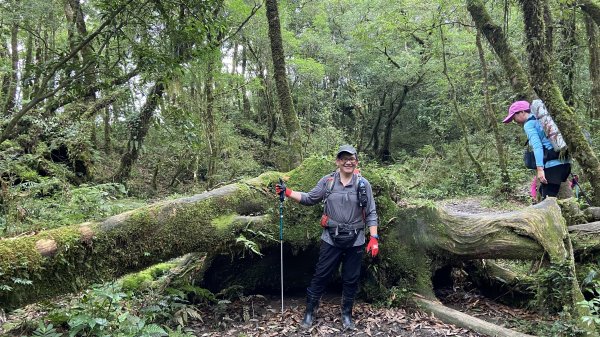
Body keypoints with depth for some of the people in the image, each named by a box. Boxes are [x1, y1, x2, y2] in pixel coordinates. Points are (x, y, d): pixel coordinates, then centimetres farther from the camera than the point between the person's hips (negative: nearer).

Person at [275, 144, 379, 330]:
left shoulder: (363, 184, -4)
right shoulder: (327, 181, -1)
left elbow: (371, 214, -2)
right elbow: (309, 199, 4)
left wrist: (374, 238, -7)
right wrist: (287, 192, -6)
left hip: (355, 242, 0)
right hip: (331, 240, 0)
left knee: (351, 280, 12)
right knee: (320, 276, 6)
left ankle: (347, 314, 31)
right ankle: (309, 311, 23)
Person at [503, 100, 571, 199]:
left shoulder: (529, 124, -4)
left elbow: (537, 146, -17)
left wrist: (540, 169, -25)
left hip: (553, 165, -9)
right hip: (565, 162, 9)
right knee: (543, 191, 20)